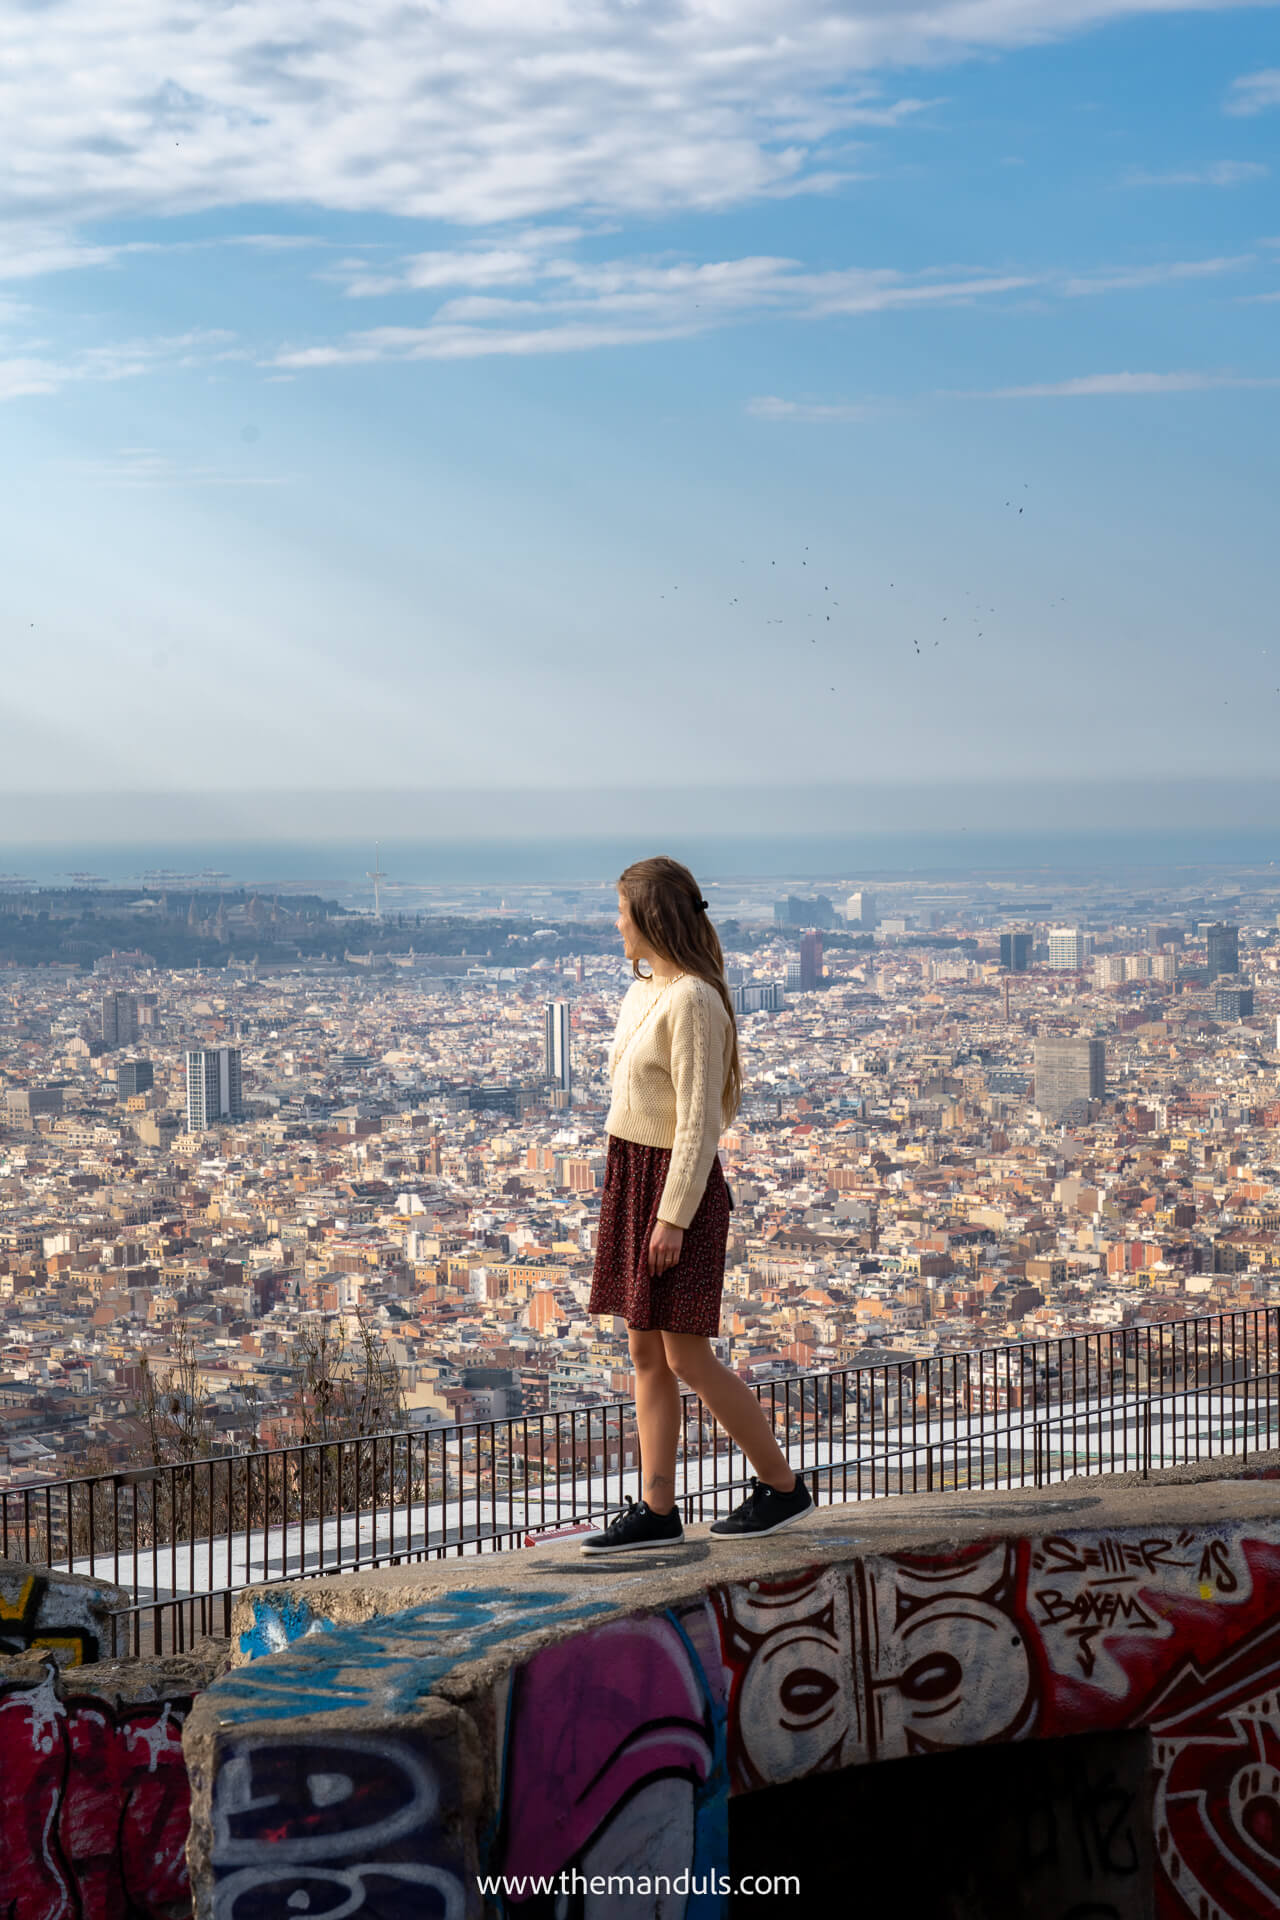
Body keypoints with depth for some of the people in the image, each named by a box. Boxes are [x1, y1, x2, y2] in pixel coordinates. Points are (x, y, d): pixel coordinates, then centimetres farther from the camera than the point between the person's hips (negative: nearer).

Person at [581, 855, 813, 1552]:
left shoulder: (692, 1000, -17)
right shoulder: (643, 990, 12)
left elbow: (699, 1120, -20)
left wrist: (673, 1216, -21)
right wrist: (628, 1196, 18)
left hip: (677, 1183, -9)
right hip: (631, 1178, 9)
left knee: (687, 1358, -4)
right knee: (646, 1354, 8)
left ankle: (782, 1486, 9)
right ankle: (656, 1510, 11)